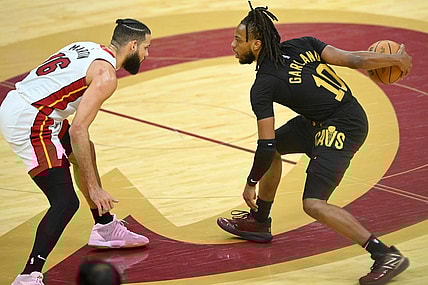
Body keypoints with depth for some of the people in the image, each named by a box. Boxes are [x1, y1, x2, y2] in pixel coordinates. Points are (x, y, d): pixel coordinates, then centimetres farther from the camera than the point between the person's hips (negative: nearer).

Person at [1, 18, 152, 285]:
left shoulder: (86, 48, 15)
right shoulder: (106, 75, -12)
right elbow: (78, 130, -19)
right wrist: (94, 187, -15)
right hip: (28, 123, -10)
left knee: (84, 153, 29)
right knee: (66, 201, -15)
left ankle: (105, 227, 45)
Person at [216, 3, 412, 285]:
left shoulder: (262, 87, -15)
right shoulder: (299, 45, 2)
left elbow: (265, 147, -13)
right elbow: (351, 60, -3)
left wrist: (251, 184, 2)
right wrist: (395, 59, 10)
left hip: (342, 129, -10)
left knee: (313, 204, -16)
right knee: (275, 146, 24)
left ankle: (387, 256, -19)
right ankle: (260, 222, 43)